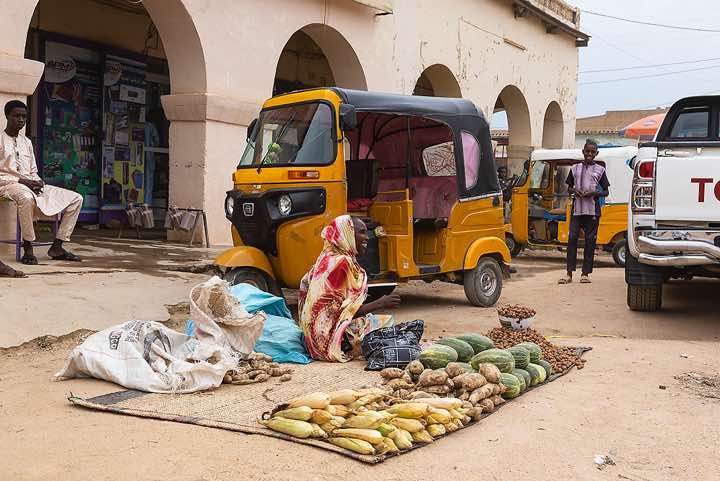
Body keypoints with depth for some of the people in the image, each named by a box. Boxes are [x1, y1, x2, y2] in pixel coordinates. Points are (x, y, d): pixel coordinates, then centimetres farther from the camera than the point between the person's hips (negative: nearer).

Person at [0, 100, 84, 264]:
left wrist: (38, 182, -2)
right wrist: (21, 181, -17)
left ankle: (57, 247, -10)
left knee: (76, 198, -6)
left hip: (31, 185, 7)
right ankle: (28, 248, -31)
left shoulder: (27, 142, 21)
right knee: (27, 197, -45)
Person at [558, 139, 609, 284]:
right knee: (572, 238, -5)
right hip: (577, 209, 1)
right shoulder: (575, 168, 11)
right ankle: (569, 274, -4)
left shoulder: (600, 170, 6)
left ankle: (585, 273, 6)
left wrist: (594, 193, -11)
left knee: (590, 241, 0)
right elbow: (569, 188, 17)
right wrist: (575, 191, -5)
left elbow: (606, 192, 8)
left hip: (592, 211, -1)